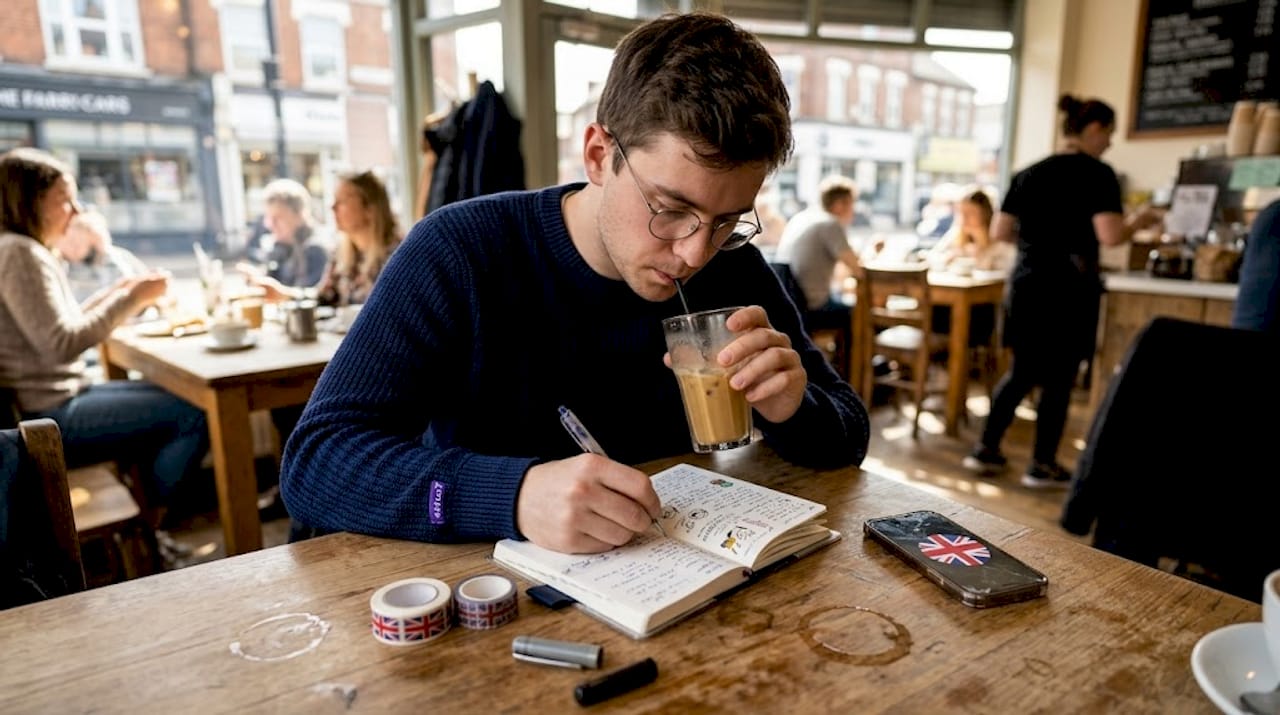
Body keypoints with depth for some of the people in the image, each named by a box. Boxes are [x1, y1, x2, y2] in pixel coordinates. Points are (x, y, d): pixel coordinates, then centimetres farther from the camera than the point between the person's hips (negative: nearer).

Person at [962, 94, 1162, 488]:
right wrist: (1137, 221, 3)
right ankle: (1042, 466, 13)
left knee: (1021, 370, 16)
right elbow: (1110, 236, -17)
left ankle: (986, 450, 18)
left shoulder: (1028, 173, 10)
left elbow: (1000, 231, 10)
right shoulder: (1096, 174, -7)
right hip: (1069, 289, -6)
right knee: (1059, 377, 5)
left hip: (1025, 285, 6)